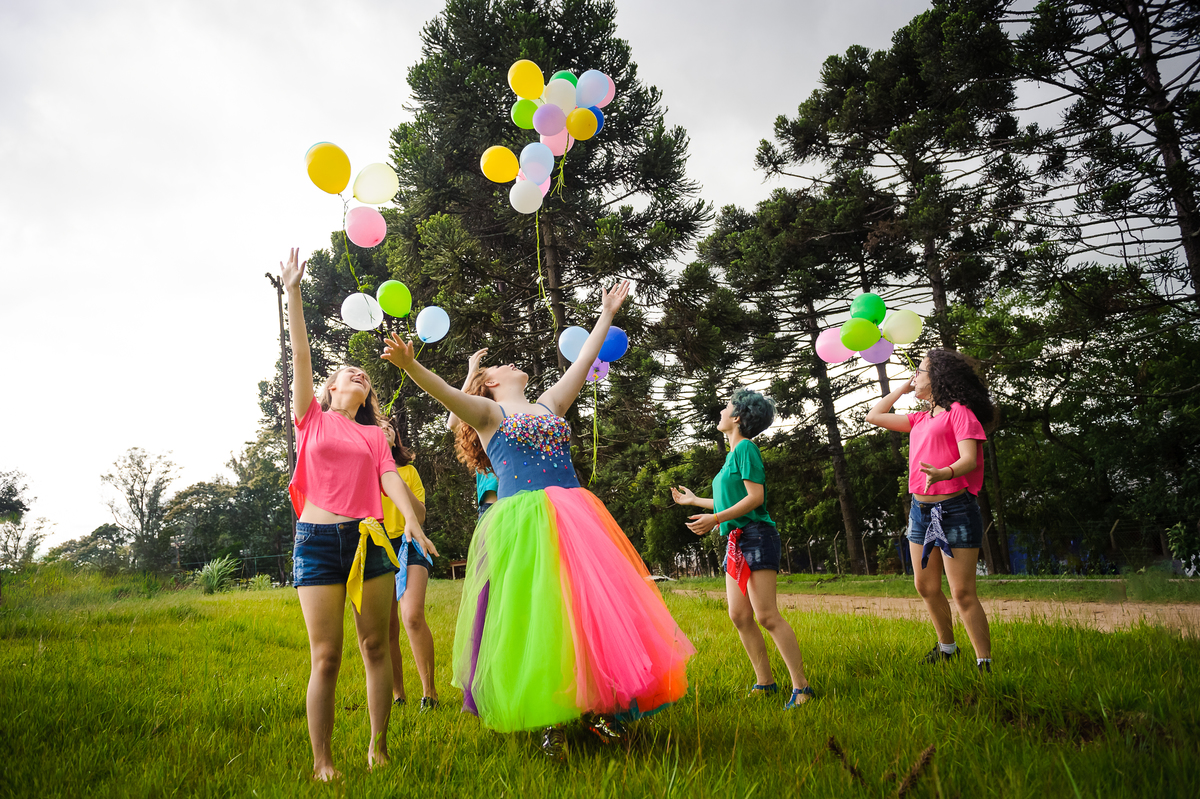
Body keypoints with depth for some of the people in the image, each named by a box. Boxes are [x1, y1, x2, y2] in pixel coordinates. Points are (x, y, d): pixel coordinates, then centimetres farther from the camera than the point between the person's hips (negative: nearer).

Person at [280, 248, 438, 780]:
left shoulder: (373, 435, 16)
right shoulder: (312, 417, 10)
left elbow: (390, 478, 2)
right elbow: (300, 355, 2)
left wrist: (413, 522, -14)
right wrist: (292, 293, -5)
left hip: (368, 539, 3)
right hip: (318, 540, -3)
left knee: (376, 646, 5)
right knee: (326, 657, -3)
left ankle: (379, 747, 19)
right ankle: (322, 762, 9)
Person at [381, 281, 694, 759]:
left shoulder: (549, 405, 22)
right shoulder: (487, 412, 9)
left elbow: (583, 362, 27)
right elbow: (447, 394, -9)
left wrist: (606, 315, 32)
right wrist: (410, 366, -28)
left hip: (576, 518, 4)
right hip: (522, 523, -4)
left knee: (590, 608, 1)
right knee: (535, 617, -3)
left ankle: (596, 706, 15)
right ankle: (550, 721, 9)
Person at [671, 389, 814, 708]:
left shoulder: (746, 448, -9)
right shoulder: (732, 454, 19)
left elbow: (755, 496, -17)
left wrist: (715, 519, -20)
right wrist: (694, 500, 37)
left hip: (757, 538, -9)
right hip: (736, 542, 10)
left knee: (766, 615, -12)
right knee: (739, 616, 7)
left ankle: (801, 686, -6)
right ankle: (765, 682, 15)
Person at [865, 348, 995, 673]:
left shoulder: (959, 411, -7)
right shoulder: (922, 419, 17)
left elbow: (970, 459, -18)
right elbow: (874, 415, 25)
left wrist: (943, 473, -38)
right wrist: (903, 387, 22)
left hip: (954, 509, -8)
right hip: (920, 509, 8)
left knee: (962, 594, -8)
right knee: (926, 586, 15)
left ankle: (985, 665, 1)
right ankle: (946, 647, 33)